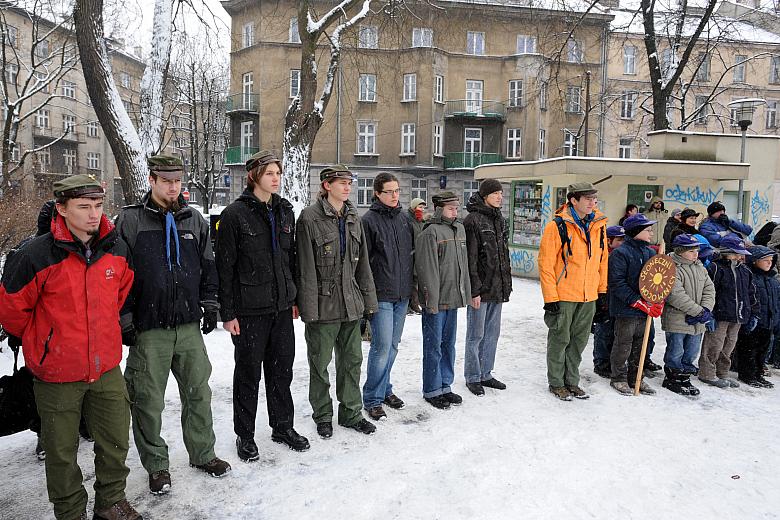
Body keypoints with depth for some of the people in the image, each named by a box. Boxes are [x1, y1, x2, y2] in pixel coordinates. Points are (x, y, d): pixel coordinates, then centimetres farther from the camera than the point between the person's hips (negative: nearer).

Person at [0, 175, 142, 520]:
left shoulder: (117, 249, -4)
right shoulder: (37, 256, -18)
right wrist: (40, 341, 7)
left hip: (107, 367, 4)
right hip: (56, 374, -3)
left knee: (116, 442, 15)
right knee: (62, 452, 13)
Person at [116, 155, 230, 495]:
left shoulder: (194, 220, 9)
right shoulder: (130, 220, -3)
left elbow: (207, 266, 15)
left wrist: (210, 306, 11)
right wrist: (124, 320, -6)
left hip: (189, 325, 4)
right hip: (148, 329, -3)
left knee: (198, 393, 12)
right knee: (149, 400, 6)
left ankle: (202, 453, 29)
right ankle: (156, 465, 25)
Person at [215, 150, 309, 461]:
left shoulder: (285, 211, 9)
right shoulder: (235, 214, -9)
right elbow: (225, 266, -10)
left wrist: (294, 298, 12)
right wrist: (227, 312, -11)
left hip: (282, 306, 5)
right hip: (249, 308, -5)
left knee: (282, 369, 14)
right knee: (249, 372, 8)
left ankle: (283, 426, 31)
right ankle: (245, 435, 25)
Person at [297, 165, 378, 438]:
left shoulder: (353, 218, 10)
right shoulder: (310, 217, -9)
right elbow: (306, 266, -13)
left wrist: (368, 299, 11)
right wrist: (309, 306, -16)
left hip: (351, 303, 6)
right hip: (323, 303, -6)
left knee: (352, 360, 14)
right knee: (320, 363, 8)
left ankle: (350, 412, 30)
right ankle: (323, 416, 26)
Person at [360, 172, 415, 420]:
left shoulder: (404, 219, 12)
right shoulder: (369, 220, -8)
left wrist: (413, 287, 15)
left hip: (402, 294, 6)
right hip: (381, 295, -6)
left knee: (393, 345, 14)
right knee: (382, 346, -6)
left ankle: (384, 388, 30)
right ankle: (372, 399, 8)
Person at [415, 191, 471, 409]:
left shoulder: (460, 229, 12)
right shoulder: (431, 232, -13)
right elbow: (427, 269, -17)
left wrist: (466, 293, 15)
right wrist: (432, 300, -19)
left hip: (453, 298, 8)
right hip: (436, 300, -8)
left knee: (449, 344, 16)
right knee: (434, 346, 2)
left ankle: (445, 386, 28)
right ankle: (432, 390, 15)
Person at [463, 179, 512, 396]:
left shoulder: (499, 219, 14)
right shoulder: (472, 220, -11)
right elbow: (470, 258, -16)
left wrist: (506, 284, 16)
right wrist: (474, 290, -18)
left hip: (497, 288, 8)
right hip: (480, 288, -8)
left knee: (492, 333, 14)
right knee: (476, 335, 2)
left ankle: (485, 374, 27)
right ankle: (472, 378, 16)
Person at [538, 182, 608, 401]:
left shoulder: (599, 225, 5)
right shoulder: (557, 227, -14)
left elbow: (603, 259, 14)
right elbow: (546, 264, -13)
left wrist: (603, 289, 13)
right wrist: (550, 298, -15)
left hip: (589, 297, 6)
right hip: (563, 297, -5)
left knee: (579, 340, 15)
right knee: (560, 340, 8)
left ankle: (572, 381, 31)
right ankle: (557, 383, 24)